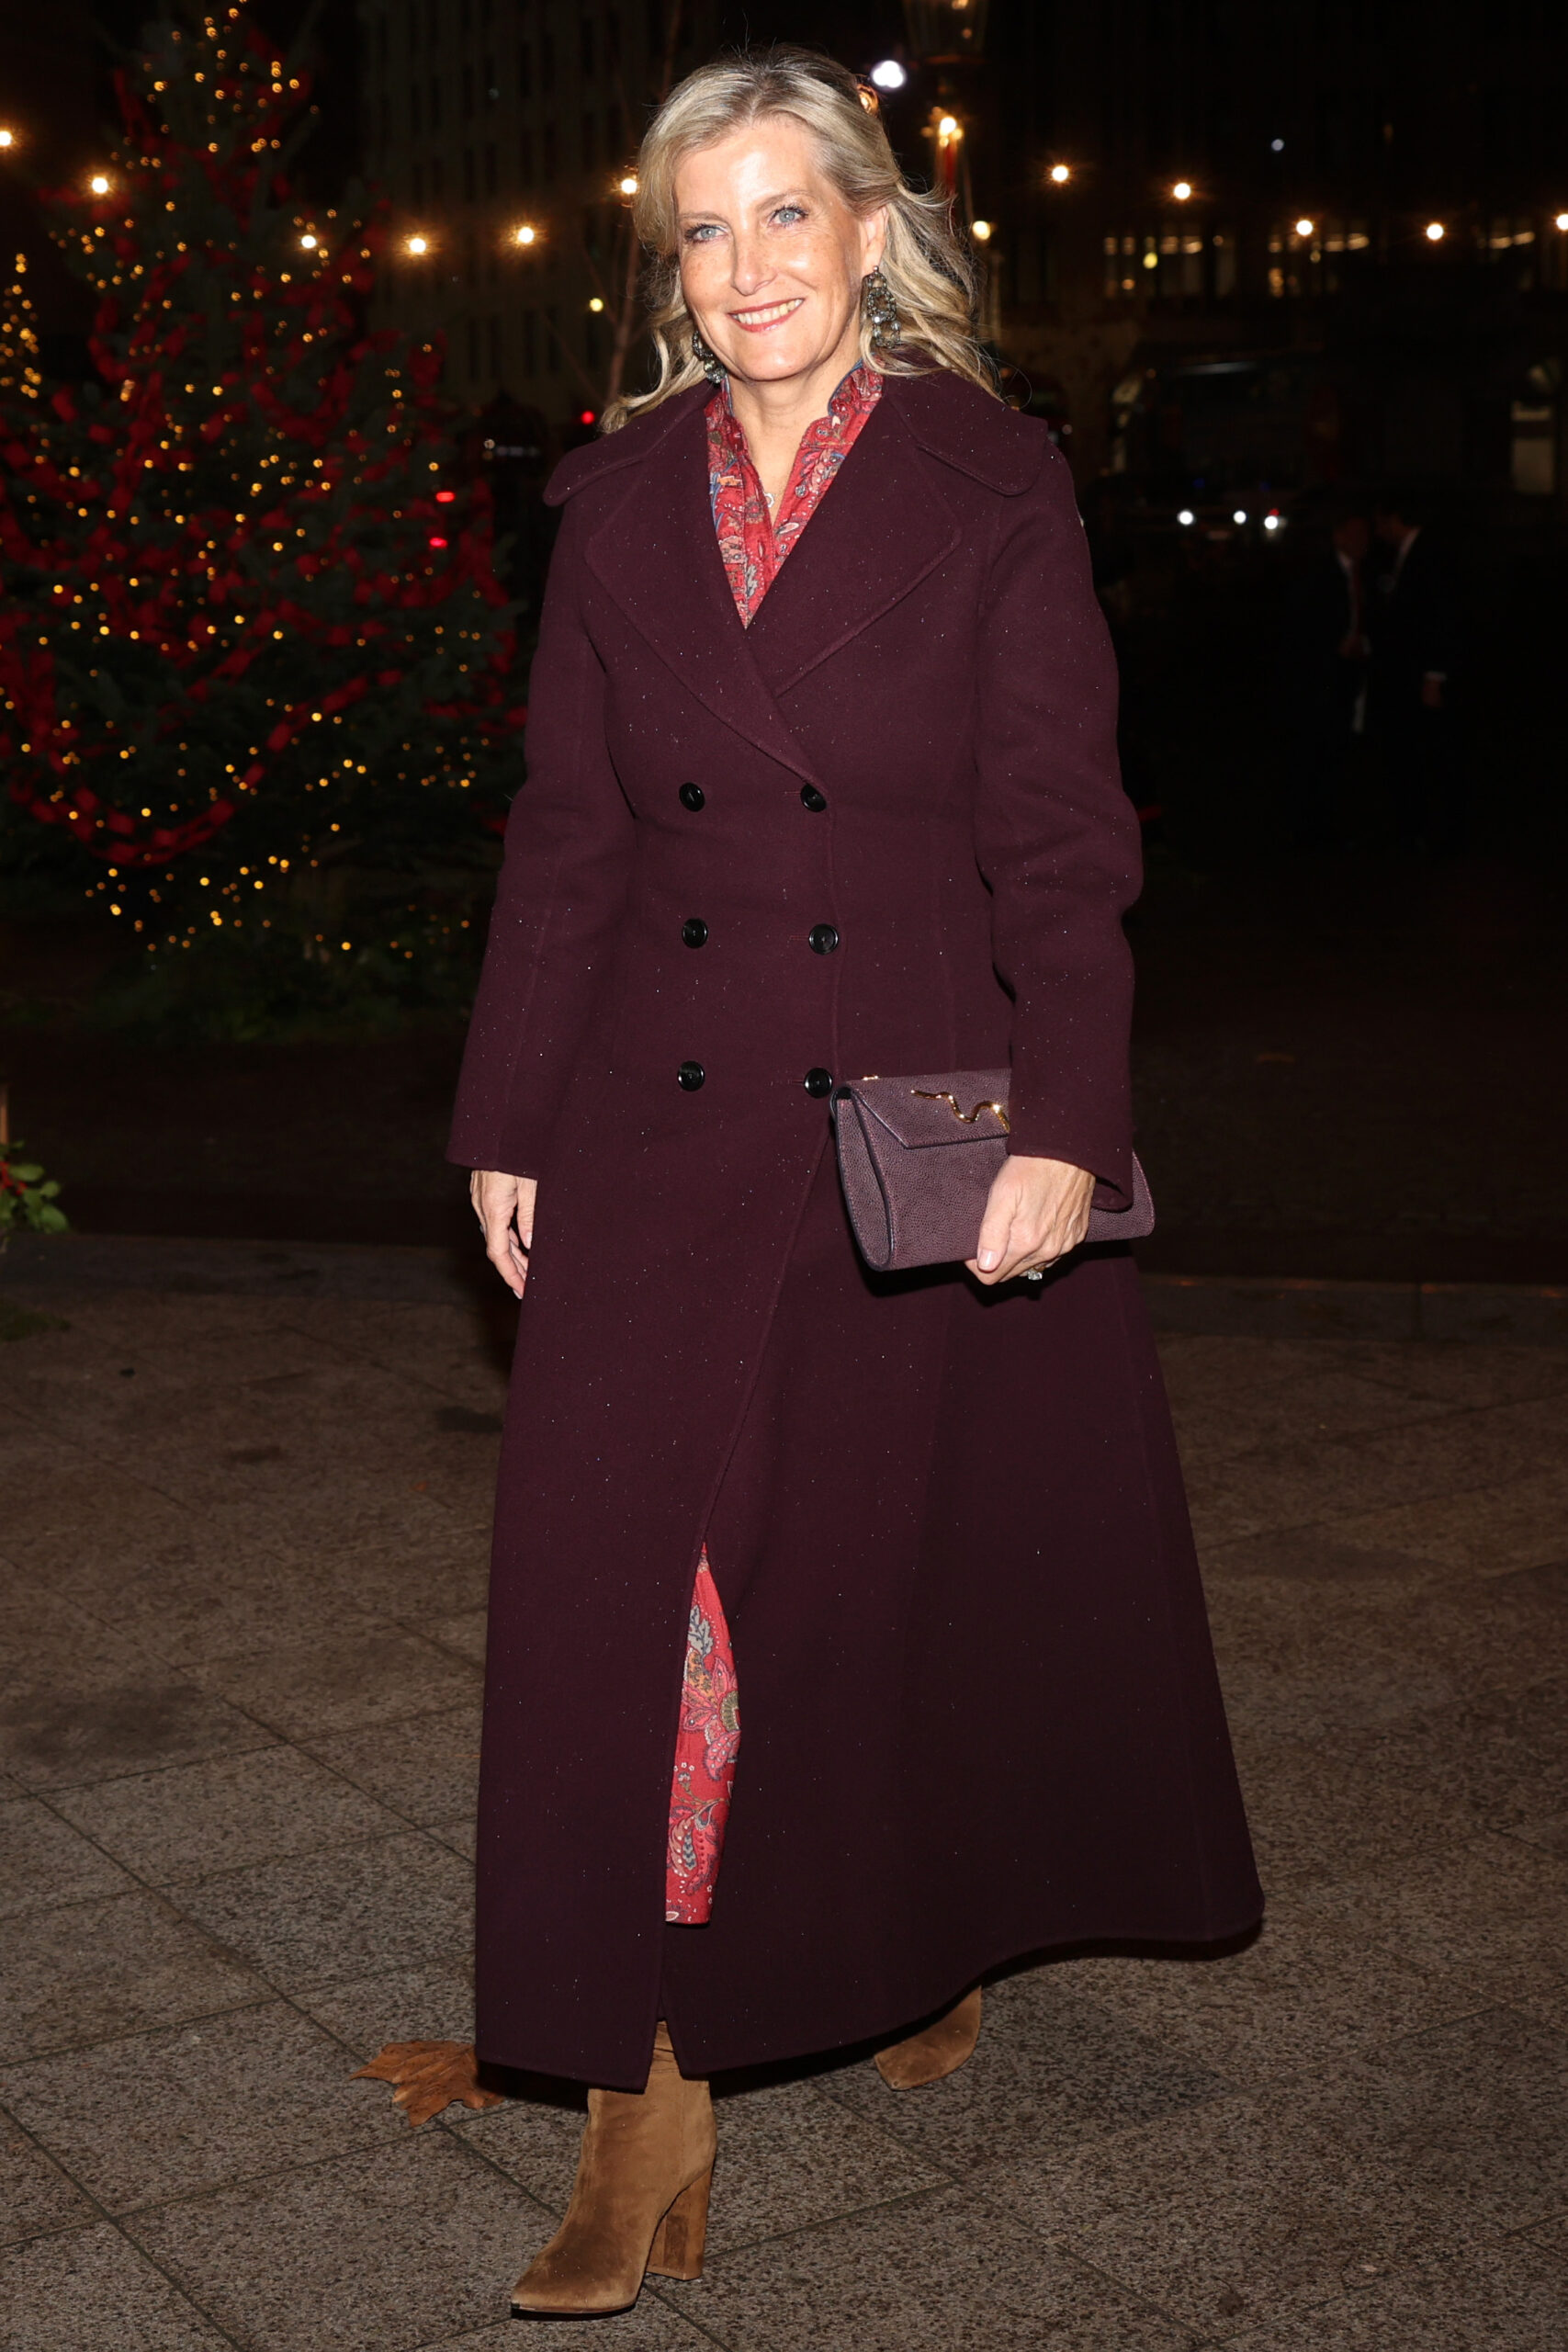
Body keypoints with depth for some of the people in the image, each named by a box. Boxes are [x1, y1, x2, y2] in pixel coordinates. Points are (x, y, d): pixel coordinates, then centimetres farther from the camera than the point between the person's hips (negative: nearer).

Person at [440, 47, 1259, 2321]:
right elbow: (566, 836, 9)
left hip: (933, 1131, -2)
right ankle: (652, 2114, 4)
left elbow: (1059, 833, -6)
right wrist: (508, 1121, 6)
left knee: (932, 1573, 11)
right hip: (671, 1134, 2)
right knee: (632, 1589, -4)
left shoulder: (992, 486, -2)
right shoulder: (620, 502, 7)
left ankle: (940, 1937, 38)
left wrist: (1063, 1126, -15)